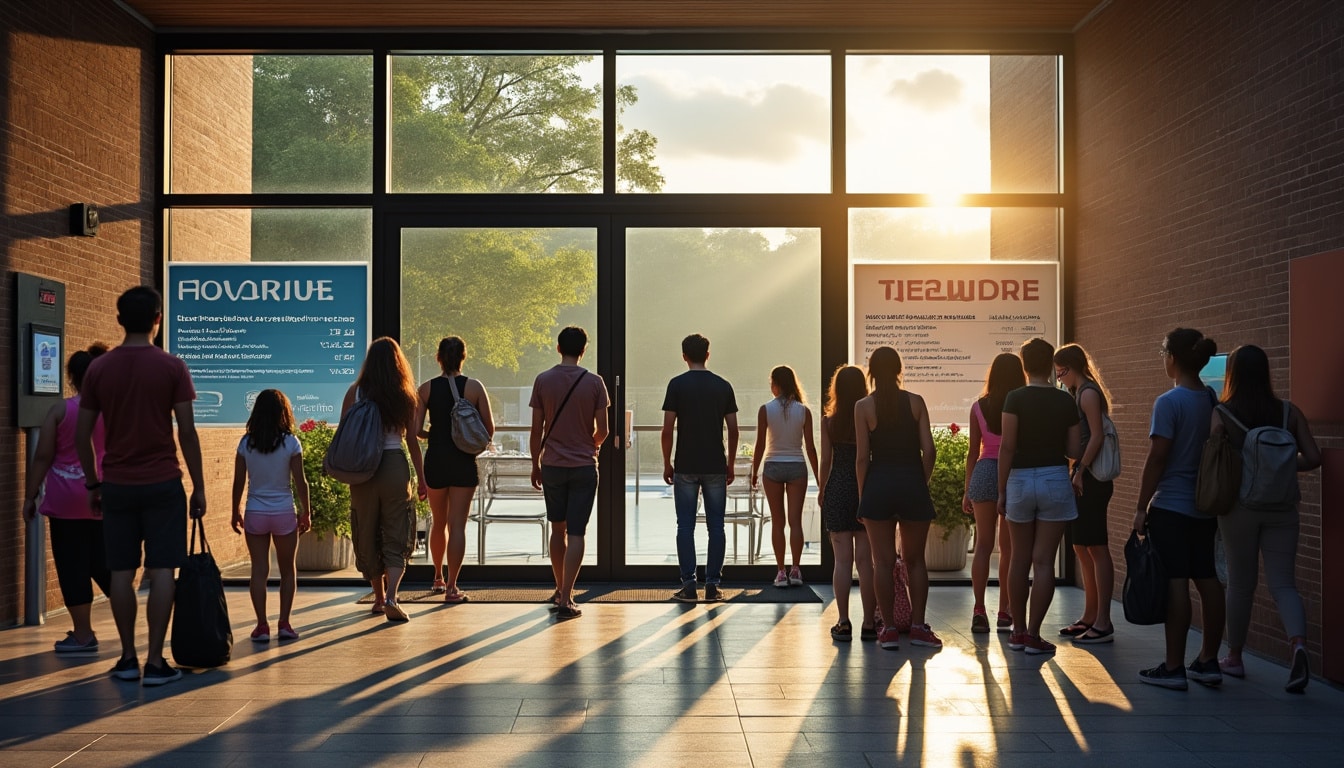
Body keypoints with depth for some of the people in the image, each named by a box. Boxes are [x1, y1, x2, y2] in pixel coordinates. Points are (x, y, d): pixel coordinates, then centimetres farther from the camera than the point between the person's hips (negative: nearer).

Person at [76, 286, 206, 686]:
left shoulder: (98, 368, 3)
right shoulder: (172, 367, -5)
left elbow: (82, 436, 4)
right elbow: (187, 433, -7)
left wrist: (93, 484, 15)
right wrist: (199, 487, 0)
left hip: (117, 484, 3)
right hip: (163, 483, -3)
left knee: (121, 572, 8)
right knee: (161, 571, 0)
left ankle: (127, 658, 13)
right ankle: (155, 661, -1)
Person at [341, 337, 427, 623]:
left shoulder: (355, 393, -1)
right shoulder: (405, 395, -2)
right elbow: (412, 440, 0)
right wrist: (421, 479, 6)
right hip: (395, 466, -1)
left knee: (368, 535, 13)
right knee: (396, 536, 5)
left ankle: (379, 598, 22)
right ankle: (390, 597, -11)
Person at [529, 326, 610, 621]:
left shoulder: (543, 380, -2)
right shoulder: (594, 382, -5)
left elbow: (536, 430, 0)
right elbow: (603, 429, -2)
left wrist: (535, 465, 11)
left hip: (552, 465, 2)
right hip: (584, 466, -2)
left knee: (558, 529, 16)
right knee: (575, 533, -1)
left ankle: (560, 590, 28)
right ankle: (566, 599, -7)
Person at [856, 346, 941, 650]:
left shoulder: (863, 406, -3)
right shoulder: (916, 402, 1)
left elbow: (862, 456, -5)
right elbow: (929, 450, -3)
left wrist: (862, 496, 3)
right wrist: (922, 483, 10)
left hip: (878, 485, -1)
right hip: (913, 483, 2)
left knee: (883, 561, 4)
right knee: (915, 559, 11)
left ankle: (889, 629, 6)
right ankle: (918, 627, 11)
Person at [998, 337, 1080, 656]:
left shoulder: (1015, 398, -6)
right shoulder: (1066, 401, 1)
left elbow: (1007, 447, -10)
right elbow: (1074, 449, 2)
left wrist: (1002, 490, -3)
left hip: (1020, 480, 0)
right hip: (1055, 480, 0)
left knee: (1019, 559, 12)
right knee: (1044, 561, 1)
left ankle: (1018, 631, 19)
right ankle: (1033, 634, -1)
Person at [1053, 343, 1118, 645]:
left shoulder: (1088, 392, -10)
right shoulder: (1080, 392, 18)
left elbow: (1097, 436, -18)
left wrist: (1080, 471, -19)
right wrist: (1076, 471, 11)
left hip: (1091, 479, -10)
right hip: (1082, 478, 10)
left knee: (1096, 548, -7)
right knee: (1082, 548, 14)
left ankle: (1103, 623, -4)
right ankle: (1090, 617, 22)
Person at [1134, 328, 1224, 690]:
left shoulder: (1169, 402, -14)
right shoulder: (1214, 400, 6)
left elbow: (1156, 458, -15)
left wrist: (1141, 507, -9)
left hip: (1170, 507, -7)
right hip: (1207, 506, 7)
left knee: (1176, 583, -4)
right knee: (1208, 581, 10)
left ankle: (1173, 667, 1)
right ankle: (1208, 661, 18)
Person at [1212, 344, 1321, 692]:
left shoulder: (1222, 414, -8)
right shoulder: (1289, 412, 0)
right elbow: (1312, 458, -1)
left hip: (1240, 507, -1)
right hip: (1282, 507, 2)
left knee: (1240, 584, 11)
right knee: (1282, 582, 4)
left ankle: (1234, 657, 24)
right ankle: (1298, 644, -20)